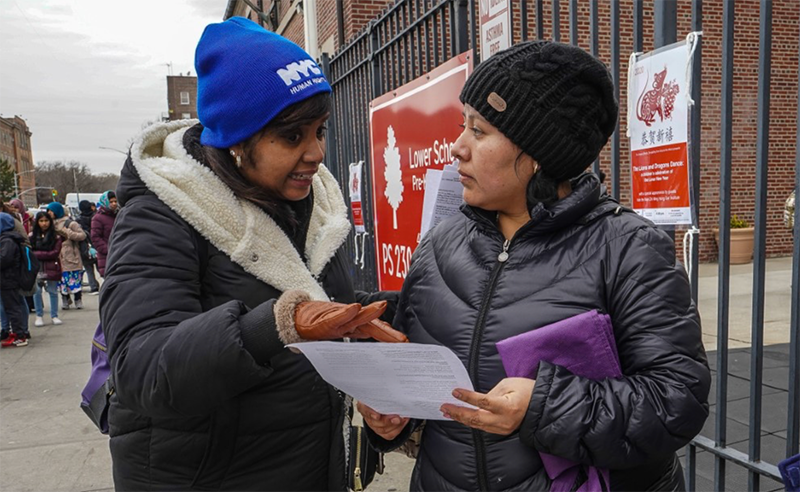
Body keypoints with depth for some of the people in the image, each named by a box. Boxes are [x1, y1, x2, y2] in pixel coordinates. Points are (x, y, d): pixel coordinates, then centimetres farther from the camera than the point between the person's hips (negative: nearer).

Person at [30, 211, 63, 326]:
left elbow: (55, 253, -5)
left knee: (53, 291, 4)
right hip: (36, 268, 1)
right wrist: (47, 254, -10)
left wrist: (37, 254, -9)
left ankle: (54, 316, 15)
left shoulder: (56, 236, 1)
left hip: (51, 268, -1)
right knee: (36, 291, -2)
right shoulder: (32, 236, 5)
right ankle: (39, 316, 11)